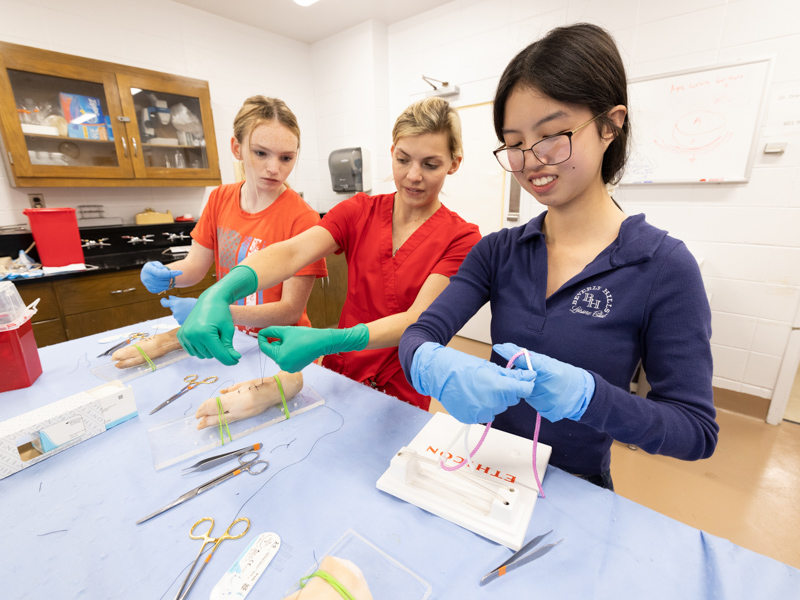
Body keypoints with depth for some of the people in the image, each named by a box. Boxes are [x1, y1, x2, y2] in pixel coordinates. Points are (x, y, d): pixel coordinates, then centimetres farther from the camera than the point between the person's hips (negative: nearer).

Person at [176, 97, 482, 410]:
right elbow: (292, 252, -16)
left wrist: (326, 341, -35)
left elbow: (419, 320, -21)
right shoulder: (359, 211, 0)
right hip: (337, 376, 3)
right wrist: (219, 294, -34)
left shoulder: (461, 238, -9)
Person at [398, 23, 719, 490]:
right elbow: (420, 333, -14)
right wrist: (432, 365, -36)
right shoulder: (499, 251, -6)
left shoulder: (662, 266, -14)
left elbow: (697, 430, -12)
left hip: (575, 487, 1)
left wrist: (587, 394, -29)